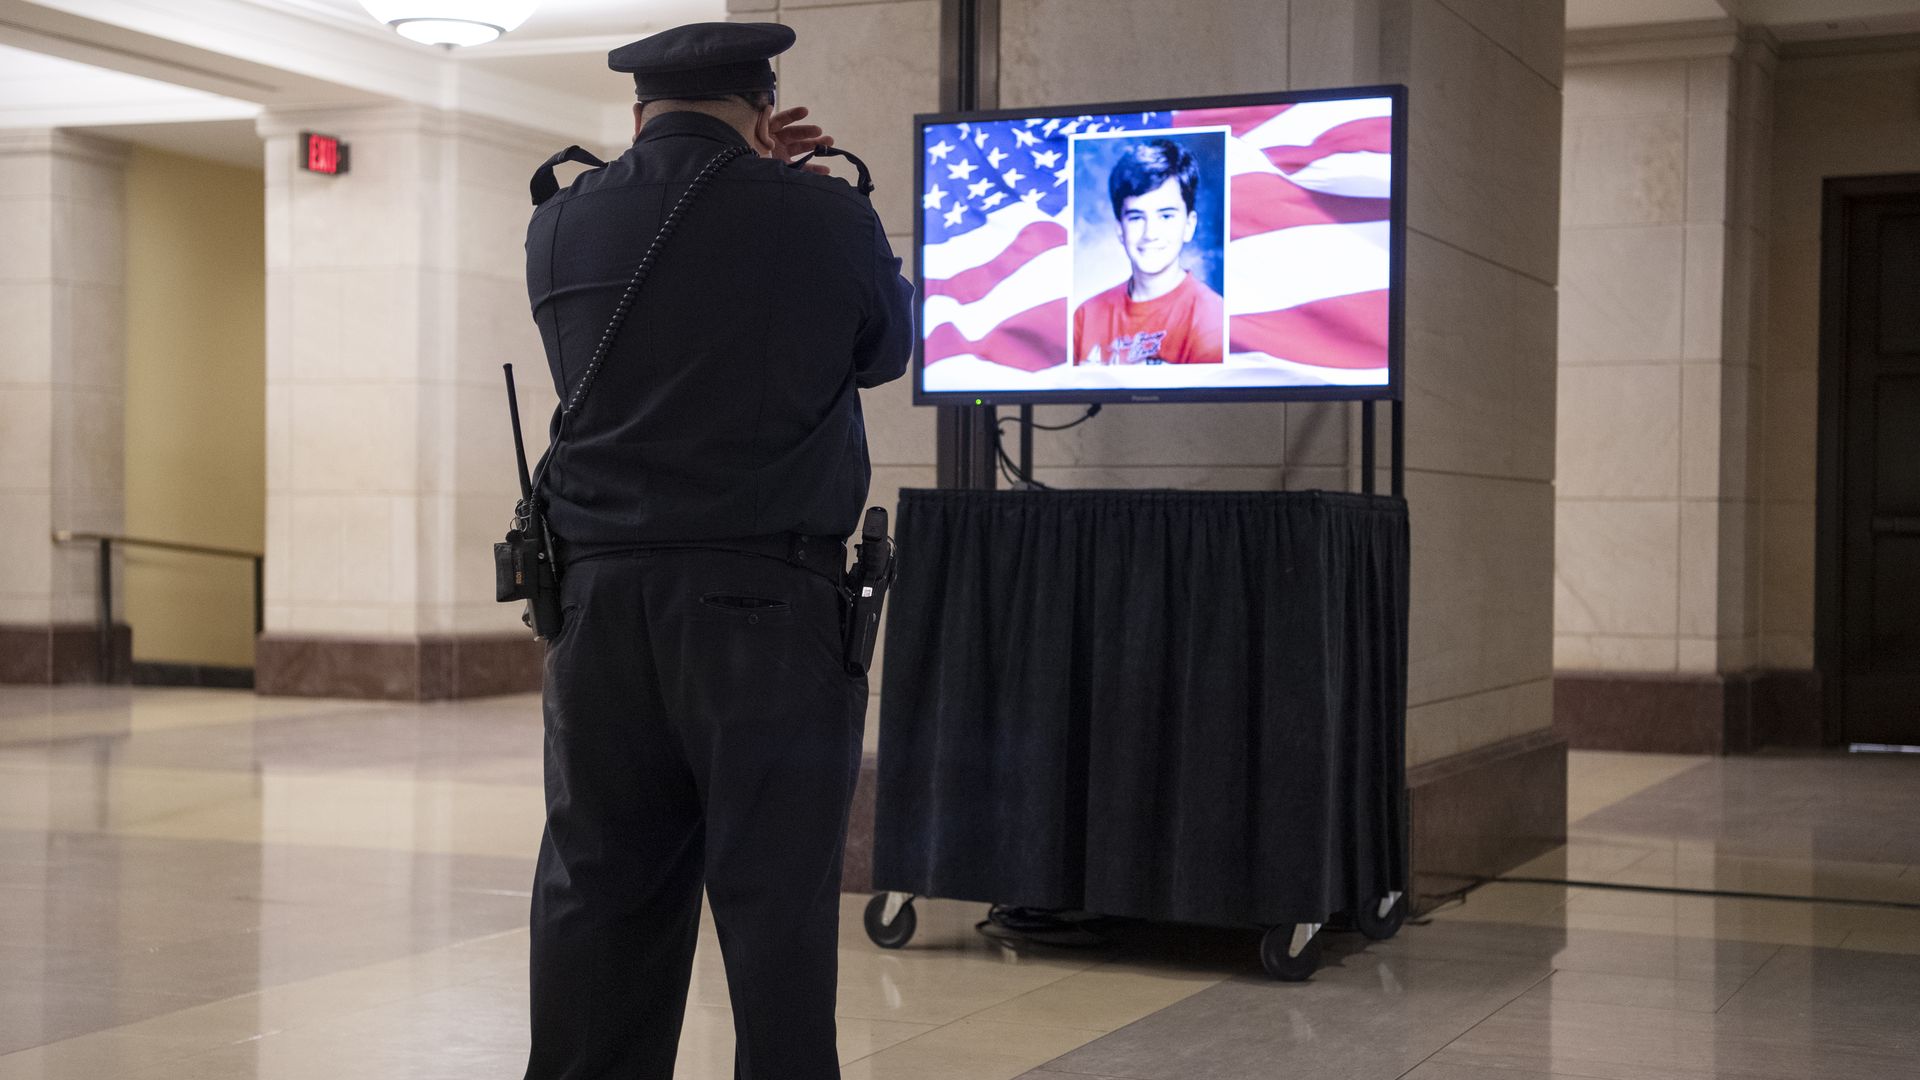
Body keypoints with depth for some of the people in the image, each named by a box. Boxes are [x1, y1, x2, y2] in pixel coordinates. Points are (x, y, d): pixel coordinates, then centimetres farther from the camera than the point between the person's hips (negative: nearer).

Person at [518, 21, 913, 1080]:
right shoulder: (821, 217, -7)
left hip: (599, 597, 4)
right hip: (766, 601, -4)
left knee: (599, 892, 10)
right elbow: (889, 347, 11)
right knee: (777, 901, 2)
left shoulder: (560, 224, 3)